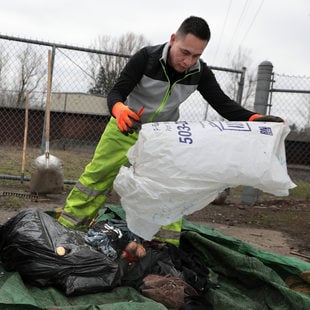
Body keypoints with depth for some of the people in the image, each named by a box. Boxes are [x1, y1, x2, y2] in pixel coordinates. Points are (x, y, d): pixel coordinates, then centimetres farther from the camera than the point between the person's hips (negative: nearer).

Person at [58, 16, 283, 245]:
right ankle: (66, 228, 10)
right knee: (97, 176, 0)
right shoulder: (146, 57, -27)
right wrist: (119, 109, -53)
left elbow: (223, 103, -17)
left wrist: (255, 119, -35)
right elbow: (116, 92, -28)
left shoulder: (201, 72, -17)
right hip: (126, 128, -3)